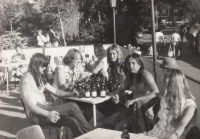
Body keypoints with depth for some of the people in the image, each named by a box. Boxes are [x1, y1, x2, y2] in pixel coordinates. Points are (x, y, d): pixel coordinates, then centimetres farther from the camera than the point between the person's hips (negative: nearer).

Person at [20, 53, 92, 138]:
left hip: (44, 109, 8)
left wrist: (70, 94, -3)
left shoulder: (40, 79, 19)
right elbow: (28, 103, -19)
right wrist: (47, 114, -34)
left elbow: (55, 91, 17)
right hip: (36, 115, -8)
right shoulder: (26, 79, -9)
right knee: (73, 106, -22)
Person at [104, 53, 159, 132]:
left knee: (119, 128, -22)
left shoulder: (145, 75, -15)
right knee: (107, 122, 4)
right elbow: (120, 90, 18)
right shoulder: (130, 76, 10)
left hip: (146, 111, -8)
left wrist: (134, 100, -34)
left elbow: (156, 92, -30)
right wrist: (116, 96, -8)